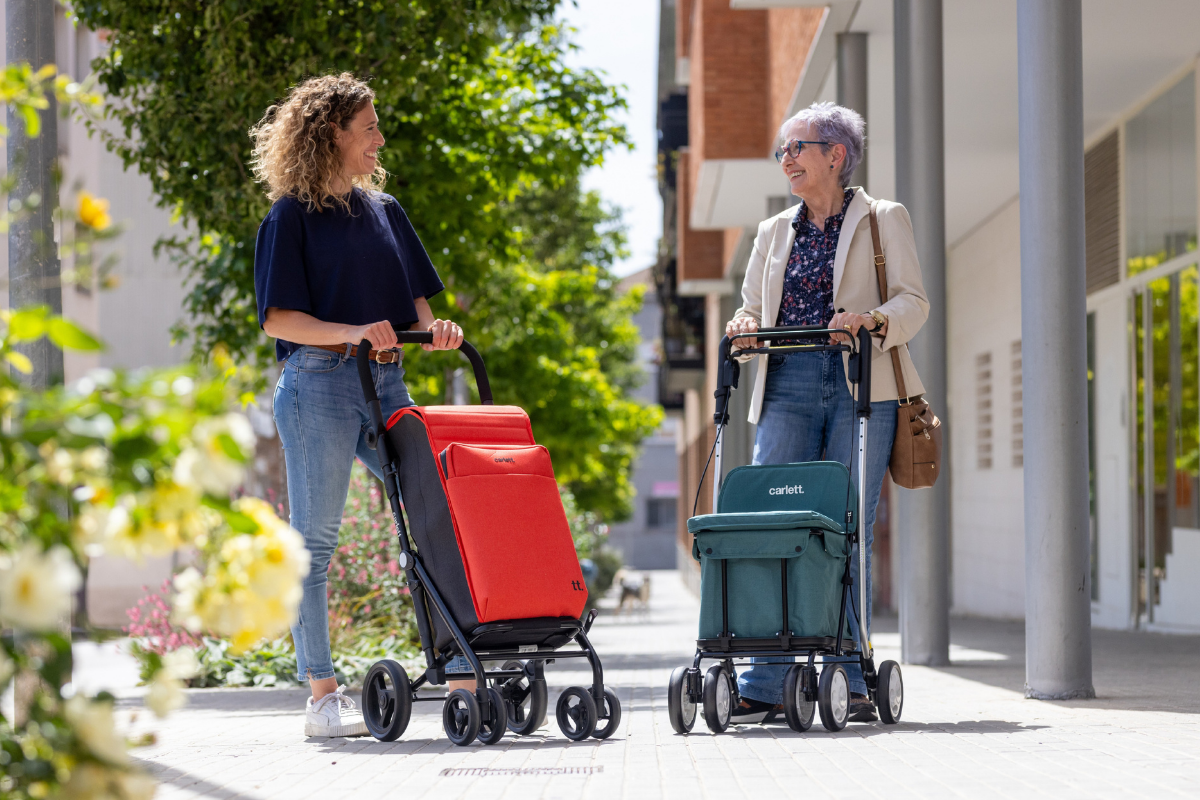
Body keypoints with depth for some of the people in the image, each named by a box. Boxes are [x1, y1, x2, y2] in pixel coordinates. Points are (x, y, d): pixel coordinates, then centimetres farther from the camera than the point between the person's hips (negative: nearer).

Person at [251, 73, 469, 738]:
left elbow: (413, 297, 19)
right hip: (318, 385, -6)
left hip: (386, 383, 6)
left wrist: (431, 326, -4)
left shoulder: (382, 210, 16)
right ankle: (322, 695, 3)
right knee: (314, 542, -1)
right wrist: (351, 333, -21)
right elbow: (279, 319, -8)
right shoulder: (292, 217, -2)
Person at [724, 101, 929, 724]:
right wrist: (744, 327, -2)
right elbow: (750, 307, 22)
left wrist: (873, 320, -19)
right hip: (788, 387, 3)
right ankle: (764, 685, -8)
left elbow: (913, 302, 1)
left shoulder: (883, 220, 10)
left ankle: (848, 683, -1)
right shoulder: (774, 232, 22)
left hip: (861, 386, -3)